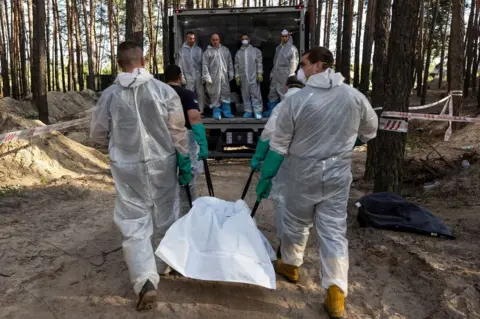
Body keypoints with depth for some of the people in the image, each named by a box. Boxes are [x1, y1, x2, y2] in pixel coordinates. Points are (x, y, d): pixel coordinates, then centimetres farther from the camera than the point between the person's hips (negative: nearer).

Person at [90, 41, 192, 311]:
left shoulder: (110, 95, -7)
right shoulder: (164, 90, -8)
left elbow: (97, 134, 4)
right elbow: (179, 132, -7)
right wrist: (185, 162, 4)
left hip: (127, 167, -1)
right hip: (162, 163, 1)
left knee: (134, 223, 7)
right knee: (162, 217, 19)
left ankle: (146, 281, -4)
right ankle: (161, 266, 38)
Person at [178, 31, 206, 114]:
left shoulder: (198, 49, 4)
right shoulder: (182, 50, 1)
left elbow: (202, 62, 4)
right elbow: (180, 64, 1)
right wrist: (182, 76, -4)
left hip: (198, 75, 1)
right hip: (188, 76, -1)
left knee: (201, 93, 2)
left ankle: (200, 111, 9)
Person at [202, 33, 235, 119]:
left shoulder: (225, 50, 12)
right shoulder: (208, 51, 0)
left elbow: (230, 62, 14)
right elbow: (205, 65, -5)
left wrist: (231, 74, 10)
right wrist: (207, 77, -12)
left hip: (224, 77, 3)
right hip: (213, 77, -3)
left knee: (226, 93, 6)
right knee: (215, 95, 0)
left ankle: (226, 112, 14)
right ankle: (216, 112, 9)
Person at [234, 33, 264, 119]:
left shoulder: (255, 50, 8)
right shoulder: (238, 52, 14)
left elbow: (259, 63, 2)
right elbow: (236, 66, 12)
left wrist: (260, 73, -7)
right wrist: (237, 76, 6)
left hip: (254, 76, -3)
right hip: (243, 77, 3)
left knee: (255, 94, -7)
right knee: (245, 95, 4)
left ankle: (258, 112, -6)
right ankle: (248, 111, 11)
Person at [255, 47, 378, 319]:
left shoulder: (296, 100, -12)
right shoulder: (355, 97, -3)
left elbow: (279, 145, -8)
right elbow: (370, 131, 13)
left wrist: (266, 176, 4)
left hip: (303, 174, -2)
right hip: (338, 175, 2)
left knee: (296, 223, 18)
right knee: (334, 230, 6)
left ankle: (290, 265, 40)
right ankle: (337, 294, 8)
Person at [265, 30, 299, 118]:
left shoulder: (292, 48, -7)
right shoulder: (278, 48, 16)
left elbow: (293, 63, -12)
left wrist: (290, 76, -17)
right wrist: (272, 73, 15)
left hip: (285, 75, -7)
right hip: (276, 74, 7)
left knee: (284, 94, -4)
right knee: (273, 93, 11)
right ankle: (271, 110, 19)